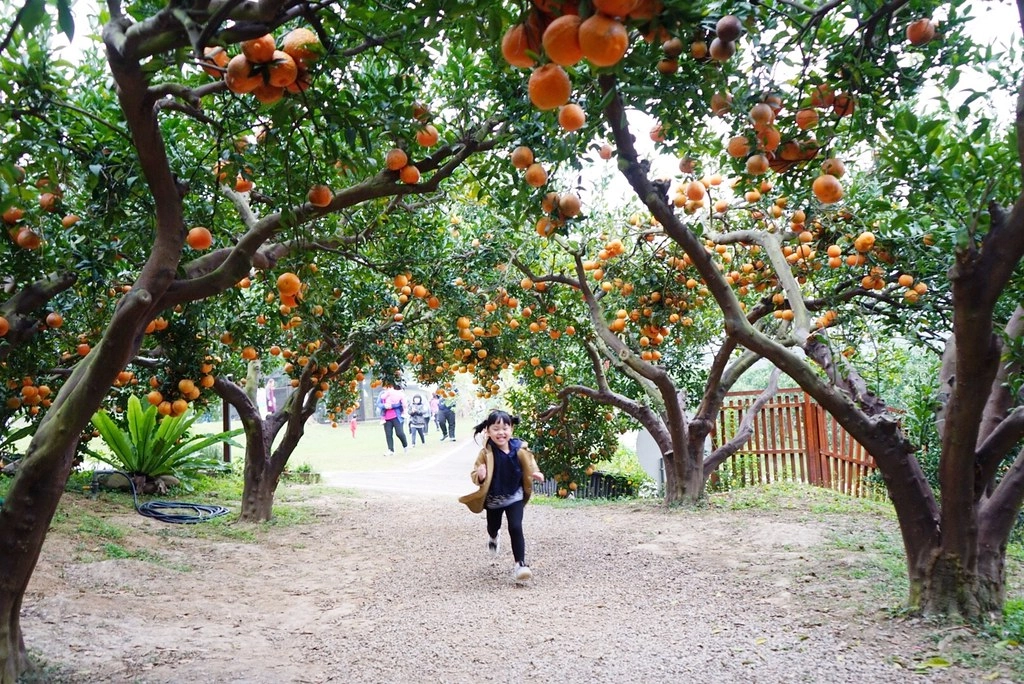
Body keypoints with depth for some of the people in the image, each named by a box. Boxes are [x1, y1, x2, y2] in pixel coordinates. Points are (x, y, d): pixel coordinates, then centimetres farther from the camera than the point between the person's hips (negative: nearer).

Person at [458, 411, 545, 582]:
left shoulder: (520, 449, -15)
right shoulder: (486, 453, -21)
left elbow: (529, 466, 2)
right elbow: (475, 475, -16)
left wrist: (535, 474, -18)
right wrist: (480, 476, -39)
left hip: (514, 496, -1)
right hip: (493, 498, 1)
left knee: (516, 528, -13)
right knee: (494, 526, 24)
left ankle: (520, 564, -5)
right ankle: (493, 536, 61)